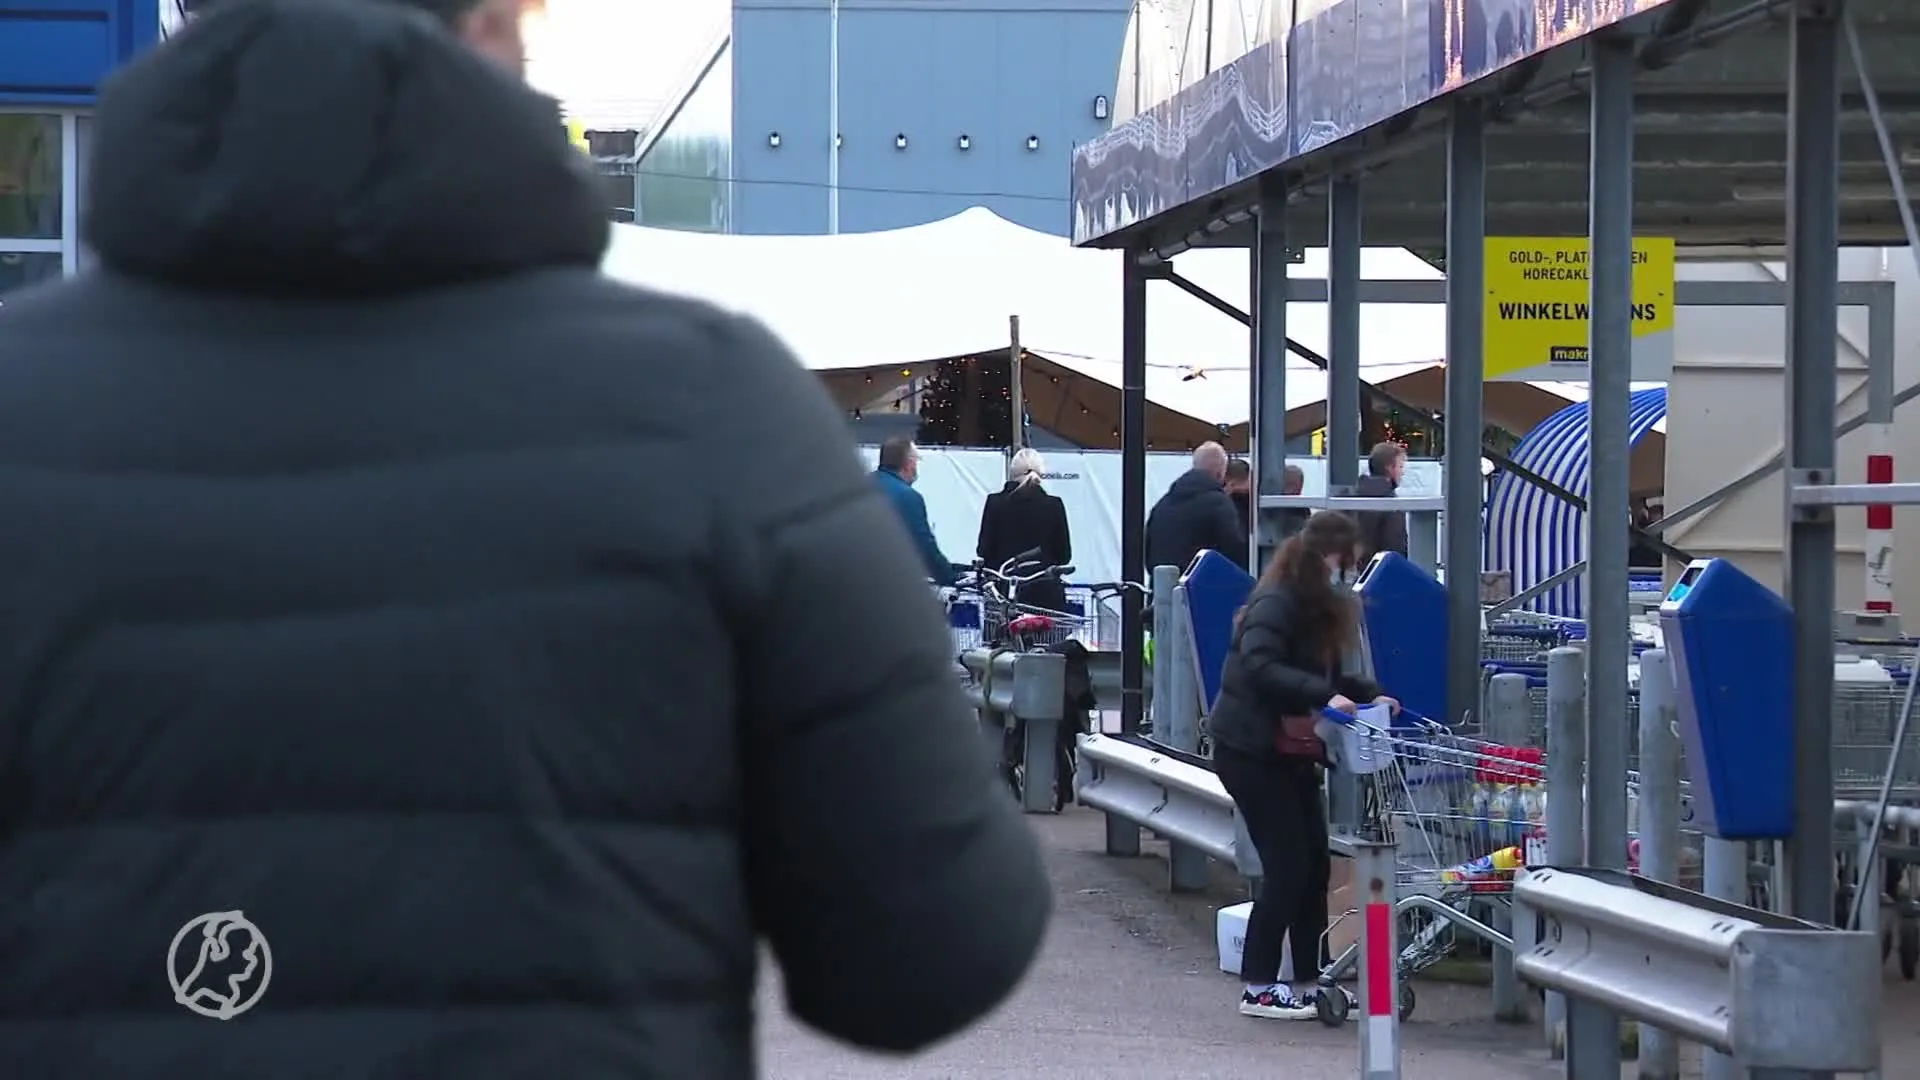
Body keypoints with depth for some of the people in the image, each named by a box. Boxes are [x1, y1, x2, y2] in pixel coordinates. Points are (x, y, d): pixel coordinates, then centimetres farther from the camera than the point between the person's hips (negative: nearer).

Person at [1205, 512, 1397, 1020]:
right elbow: (1259, 667, -31)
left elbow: (1328, 676, 19)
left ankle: (1308, 982, 14)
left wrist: (1370, 696, 4)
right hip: (1252, 751, -9)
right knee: (1287, 867, -8)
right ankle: (1258, 988, -1)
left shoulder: (1317, 607, 13)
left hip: (1293, 754, 9)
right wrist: (1323, 695, -38)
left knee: (1314, 865, 8)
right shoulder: (1276, 604, -17)